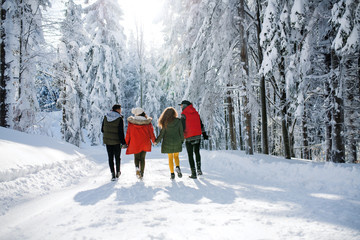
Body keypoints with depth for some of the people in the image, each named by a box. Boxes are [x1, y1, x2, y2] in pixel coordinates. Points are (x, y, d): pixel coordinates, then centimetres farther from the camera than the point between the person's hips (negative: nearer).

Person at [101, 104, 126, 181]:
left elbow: (102, 129, 8)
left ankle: (113, 174, 3)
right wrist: (123, 143, -9)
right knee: (117, 157, 13)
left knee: (110, 157, 8)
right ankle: (118, 173, 27)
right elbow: (121, 132, -15)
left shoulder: (106, 117, 1)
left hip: (107, 140, 4)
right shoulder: (120, 119, -14)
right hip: (116, 141, -3)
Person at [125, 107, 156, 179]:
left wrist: (126, 143, 5)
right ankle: (141, 174, 8)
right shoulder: (147, 121, -3)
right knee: (142, 158, 11)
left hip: (135, 143, 0)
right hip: (145, 143, 1)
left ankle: (137, 167, -14)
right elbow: (151, 131, 0)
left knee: (136, 157, 15)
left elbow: (128, 133, -3)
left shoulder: (131, 121, -4)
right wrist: (154, 140, 14)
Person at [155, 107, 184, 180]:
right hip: (177, 142, 1)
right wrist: (182, 140, 12)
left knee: (170, 158, 10)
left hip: (168, 143, -1)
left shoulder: (165, 122, -7)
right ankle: (178, 167, -8)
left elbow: (162, 133, -5)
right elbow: (181, 132, -2)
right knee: (176, 156, 18)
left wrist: (156, 141, 7)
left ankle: (172, 174, 8)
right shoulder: (178, 121, -5)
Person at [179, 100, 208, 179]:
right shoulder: (196, 113, 10)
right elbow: (201, 124, 14)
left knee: (190, 155, 3)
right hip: (198, 136, 5)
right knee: (197, 153, 21)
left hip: (189, 138, -5)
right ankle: (199, 169, 14)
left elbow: (182, 127, -12)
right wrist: (204, 134, 19)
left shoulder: (184, 114, -8)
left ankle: (193, 173, 2)